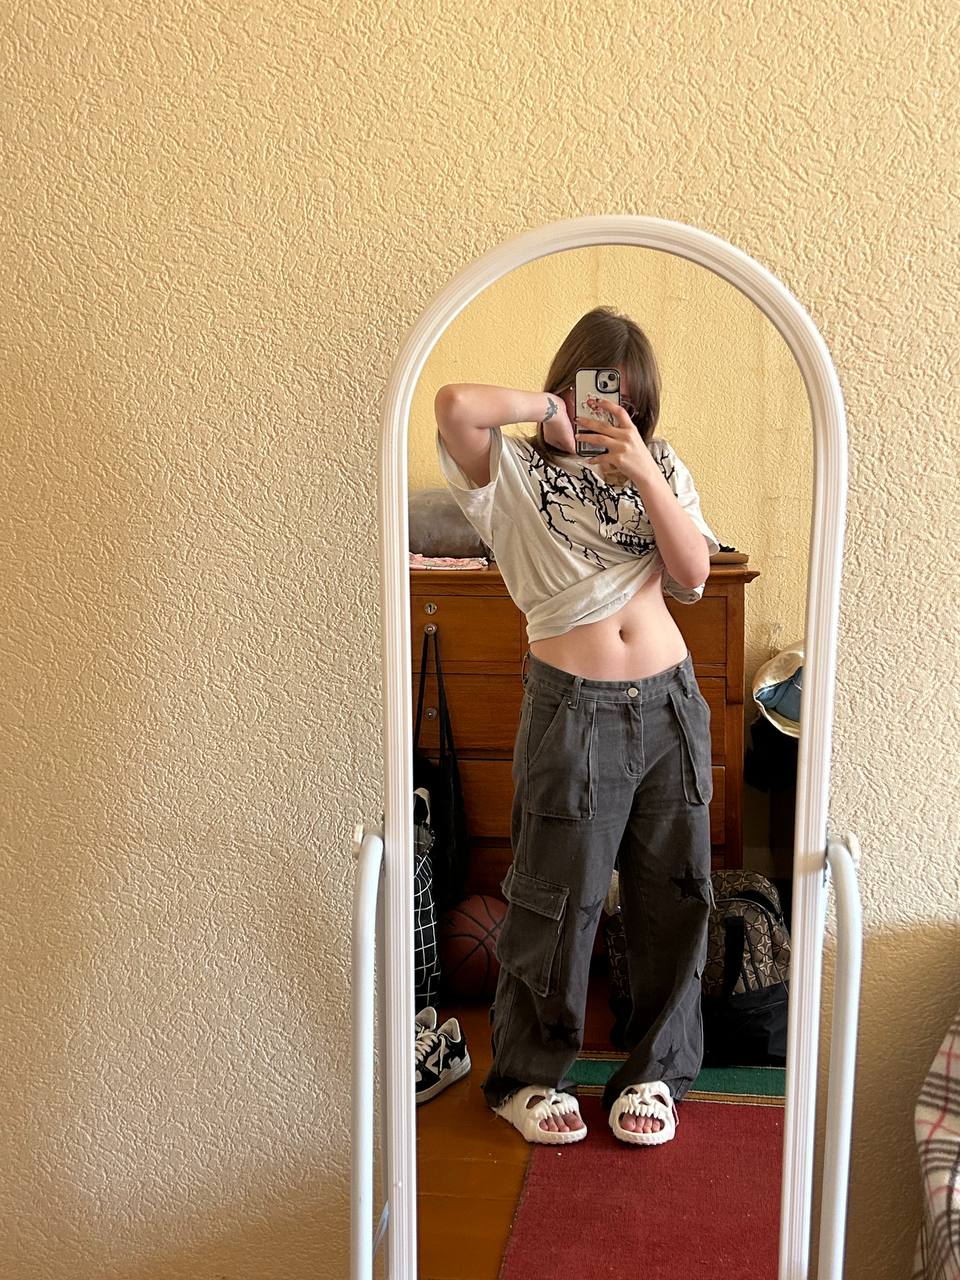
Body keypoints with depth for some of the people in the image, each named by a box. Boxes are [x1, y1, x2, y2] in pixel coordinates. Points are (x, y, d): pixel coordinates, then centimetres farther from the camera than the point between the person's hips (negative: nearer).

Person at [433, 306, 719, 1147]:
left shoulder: (662, 467, 11)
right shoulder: (517, 472, -2)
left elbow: (693, 575, -3)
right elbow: (457, 404, -24)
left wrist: (641, 469, -12)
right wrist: (548, 412, -9)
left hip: (670, 704, 4)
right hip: (573, 710, -4)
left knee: (672, 896, 10)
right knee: (557, 903, 5)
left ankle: (655, 1073, 29)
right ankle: (528, 1076, 25)